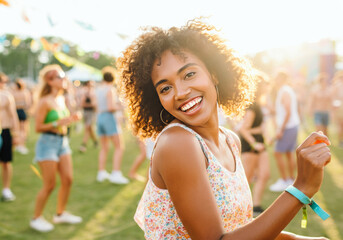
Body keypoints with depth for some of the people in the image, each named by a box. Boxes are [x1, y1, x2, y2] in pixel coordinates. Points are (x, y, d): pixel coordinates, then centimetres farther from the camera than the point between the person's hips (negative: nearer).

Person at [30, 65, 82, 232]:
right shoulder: (45, 102, -13)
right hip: (48, 142, -7)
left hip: (63, 141, 8)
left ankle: (61, 214, 25)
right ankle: (36, 218, 15)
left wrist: (71, 119, 2)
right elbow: (38, 127, -15)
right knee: (49, 185, -3)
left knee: (68, 180, 7)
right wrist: (58, 123, -24)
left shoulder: (62, 100, 10)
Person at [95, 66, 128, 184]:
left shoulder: (98, 89, 12)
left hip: (99, 117, 8)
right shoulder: (110, 89, -10)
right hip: (109, 117, -8)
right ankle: (116, 173, -14)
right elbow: (110, 107, -19)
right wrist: (118, 107, 0)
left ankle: (101, 172, 14)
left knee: (104, 148, 15)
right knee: (119, 147, -5)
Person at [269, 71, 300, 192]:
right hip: (293, 125, 10)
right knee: (289, 154, 12)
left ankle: (284, 181, -1)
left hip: (287, 127, -10)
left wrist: (281, 130, -21)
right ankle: (291, 180, 17)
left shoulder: (284, 92, -15)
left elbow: (288, 112, -22)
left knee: (278, 154, -6)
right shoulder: (289, 90, 16)